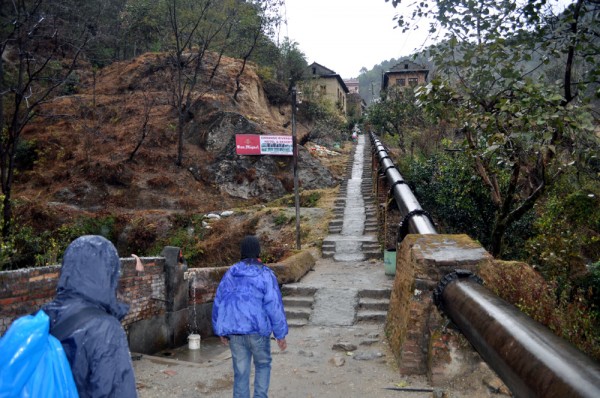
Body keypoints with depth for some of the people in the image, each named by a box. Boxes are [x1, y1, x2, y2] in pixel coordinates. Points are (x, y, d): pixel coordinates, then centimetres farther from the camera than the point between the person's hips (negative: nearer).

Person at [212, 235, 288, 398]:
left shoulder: (230, 273, 4)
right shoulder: (265, 274, -9)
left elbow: (218, 302, 9)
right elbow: (274, 306, -10)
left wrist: (221, 330, 18)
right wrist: (280, 334, -2)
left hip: (234, 331, 3)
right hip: (257, 330, -3)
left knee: (240, 372, 12)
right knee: (263, 365, 20)